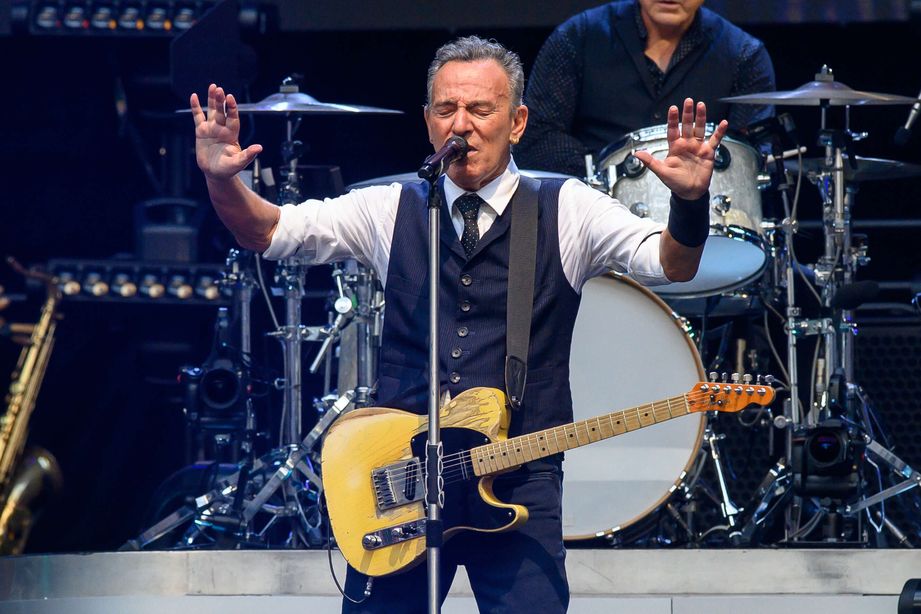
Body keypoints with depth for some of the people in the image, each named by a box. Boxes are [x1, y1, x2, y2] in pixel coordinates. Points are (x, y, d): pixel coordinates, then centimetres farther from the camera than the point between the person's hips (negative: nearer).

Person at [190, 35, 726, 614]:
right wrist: (223, 180, -14)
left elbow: (670, 263, -8)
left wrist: (689, 201, -29)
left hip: (520, 484, -2)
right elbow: (266, 230, 7)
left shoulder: (566, 211, 4)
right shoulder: (392, 210, 10)